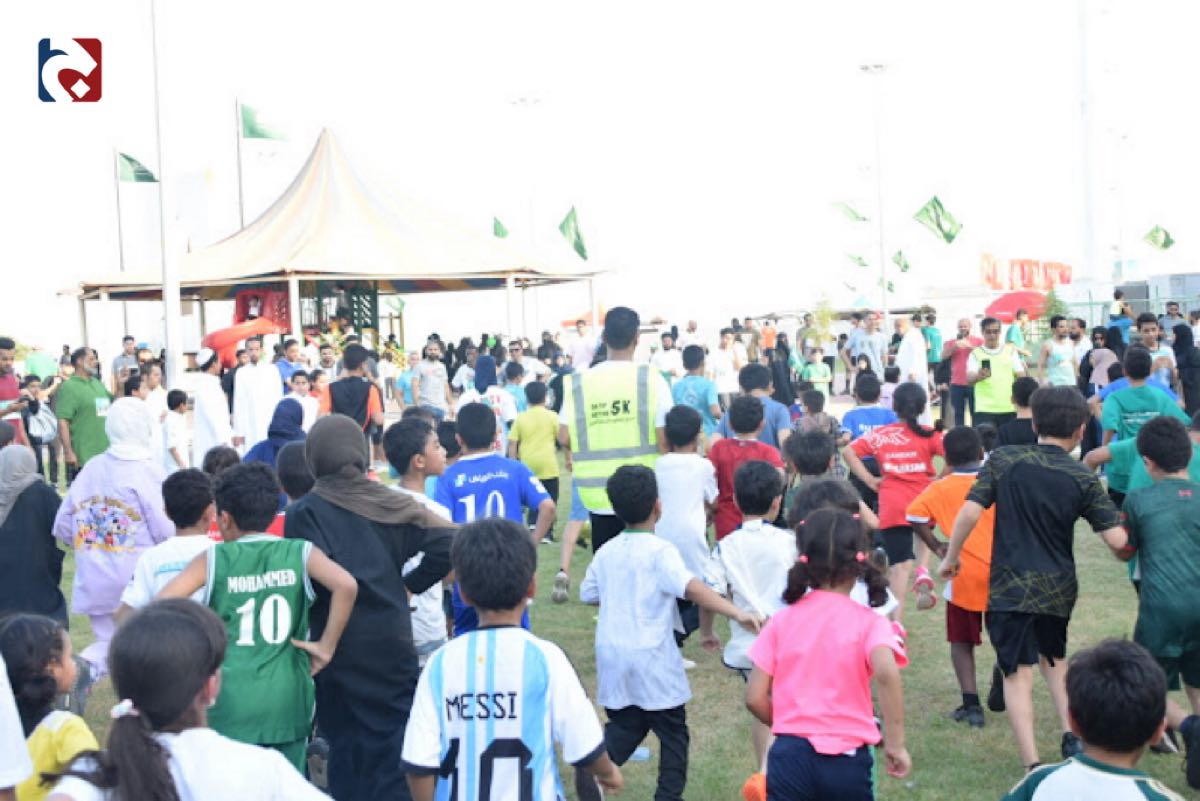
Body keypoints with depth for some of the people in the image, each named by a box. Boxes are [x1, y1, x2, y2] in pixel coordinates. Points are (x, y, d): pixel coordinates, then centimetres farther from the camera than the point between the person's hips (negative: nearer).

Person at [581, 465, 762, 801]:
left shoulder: (605, 553, 5)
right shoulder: (660, 552, -13)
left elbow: (588, 594, 16)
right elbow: (692, 587, -28)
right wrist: (736, 613, -36)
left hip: (612, 658, 5)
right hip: (652, 661, -5)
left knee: (625, 726, 18)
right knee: (673, 732, 11)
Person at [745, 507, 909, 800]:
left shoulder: (782, 621, 2)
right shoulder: (868, 622, -4)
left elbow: (755, 697, -1)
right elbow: (886, 672, -25)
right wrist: (896, 743, -17)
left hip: (790, 756, 1)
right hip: (848, 759, 0)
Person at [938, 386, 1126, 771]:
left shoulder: (1003, 459, -6)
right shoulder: (1083, 478, -3)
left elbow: (970, 512, -12)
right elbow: (1116, 539, -7)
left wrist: (950, 557, 2)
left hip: (1010, 587, -3)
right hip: (1058, 588, 3)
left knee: (1018, 673, 1)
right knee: (1054, 658, 28)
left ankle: (1034, 767, -6)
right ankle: (1071, 735, 16)